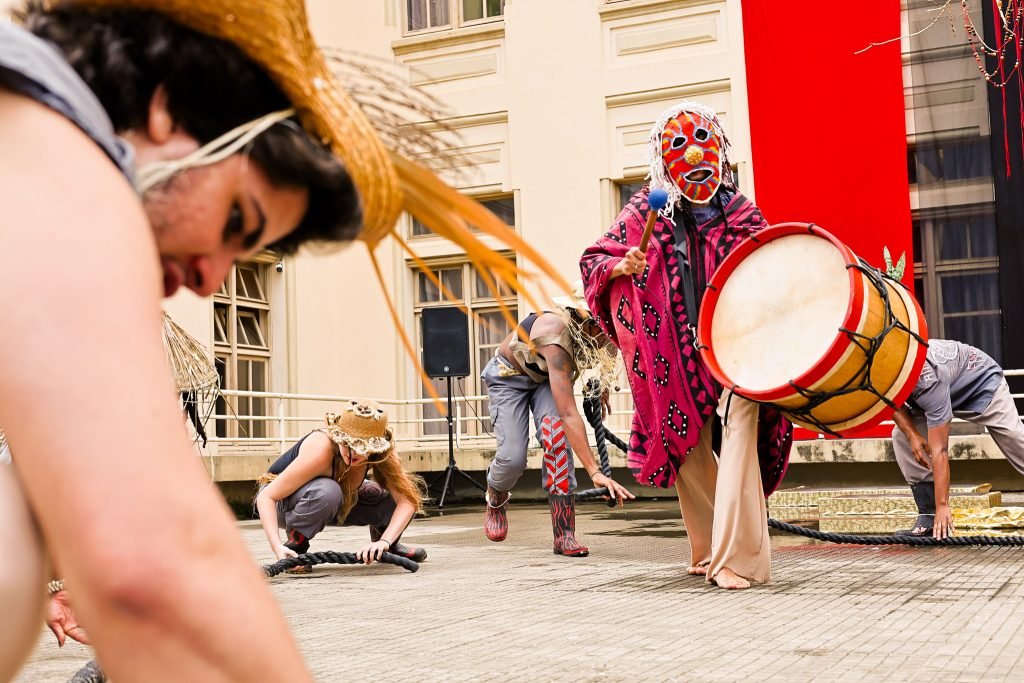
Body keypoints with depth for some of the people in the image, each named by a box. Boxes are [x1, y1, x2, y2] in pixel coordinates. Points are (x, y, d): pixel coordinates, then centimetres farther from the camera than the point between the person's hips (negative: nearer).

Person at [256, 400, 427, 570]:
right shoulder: (321, 449, -38)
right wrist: (278, 548, -49)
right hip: (282, 503, -5)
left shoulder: (381, 452, -24)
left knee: (396, 493, -16)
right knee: (327, 491, -39)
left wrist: (384, 541, -42)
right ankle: (295, 545, -17)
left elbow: (407, 499, -27)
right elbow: (266, 497, -36)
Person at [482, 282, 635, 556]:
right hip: (508, 377, -5)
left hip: (545, 376, 5)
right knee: (513, 457, -14)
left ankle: (564, 534, -22)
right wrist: (595, 472, -54)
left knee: (557, 436, -22)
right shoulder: (557, 339, -44)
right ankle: (495, 498, 25)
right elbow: (568, 414, -50)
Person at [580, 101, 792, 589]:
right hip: (676, 349, 1)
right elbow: (593, 260, 3)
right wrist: (623, 265, -18)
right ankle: (706, 547, 28)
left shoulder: (740, 211, 6)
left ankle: (735, 556, -23)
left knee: (740, 425, -21)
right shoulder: (646, 211, 3)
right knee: (687, 446, 8)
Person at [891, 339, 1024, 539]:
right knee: (901, 435, -14)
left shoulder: (928, 381, -44)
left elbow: (939, 451, -42)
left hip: (982, 380, -6)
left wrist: (942, 506, -42)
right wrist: (912, 434, -25)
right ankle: (928, 515, -13)